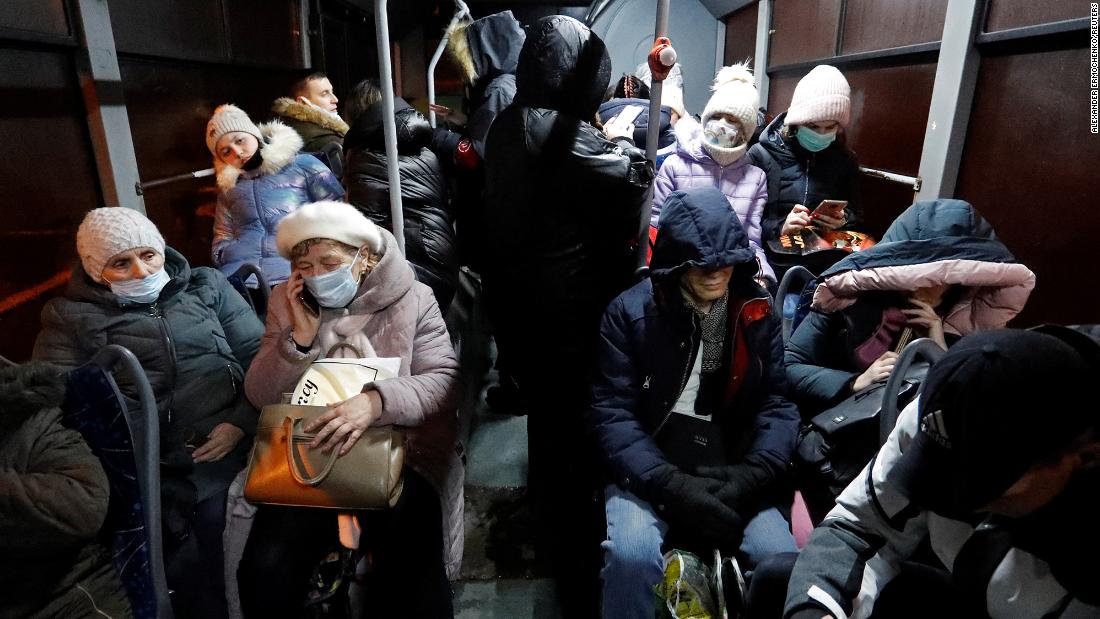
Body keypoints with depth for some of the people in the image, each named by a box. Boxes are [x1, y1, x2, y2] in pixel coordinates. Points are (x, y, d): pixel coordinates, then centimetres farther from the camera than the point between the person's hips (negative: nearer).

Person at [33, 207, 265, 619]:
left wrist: (242, 421, -5)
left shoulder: (207, 286, 16)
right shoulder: (71, 317, 14)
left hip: (231, 449, 1)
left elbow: (261, 355, 10)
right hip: (149, 471, 0)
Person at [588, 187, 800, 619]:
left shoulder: (757, 310, 5)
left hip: (732, 471, 3)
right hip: (649, 469, -2)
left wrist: (751, 477, -14)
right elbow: (612, 412, -10)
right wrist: (671, 484, -21)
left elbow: (779, 402, 2)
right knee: (631, 553, -28)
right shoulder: (630, 311, -6)